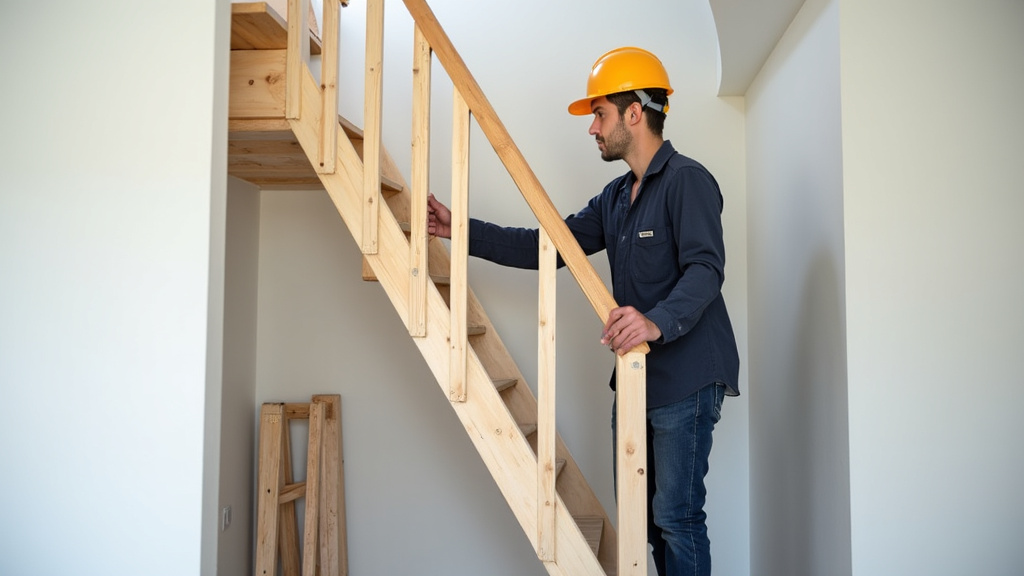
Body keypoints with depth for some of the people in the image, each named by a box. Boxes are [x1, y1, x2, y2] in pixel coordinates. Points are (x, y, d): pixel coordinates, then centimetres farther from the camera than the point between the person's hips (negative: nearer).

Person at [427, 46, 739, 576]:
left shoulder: (687, 180, -10)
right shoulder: (616, 198, 17)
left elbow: (705, 268, -23)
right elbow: (549, 245, 14)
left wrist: (660, 322, -40)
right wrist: (464, 231, 9)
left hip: (685, 379, -9)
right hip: (636, 377, 9)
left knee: (676, 516, -4)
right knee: (645, 511, 15)